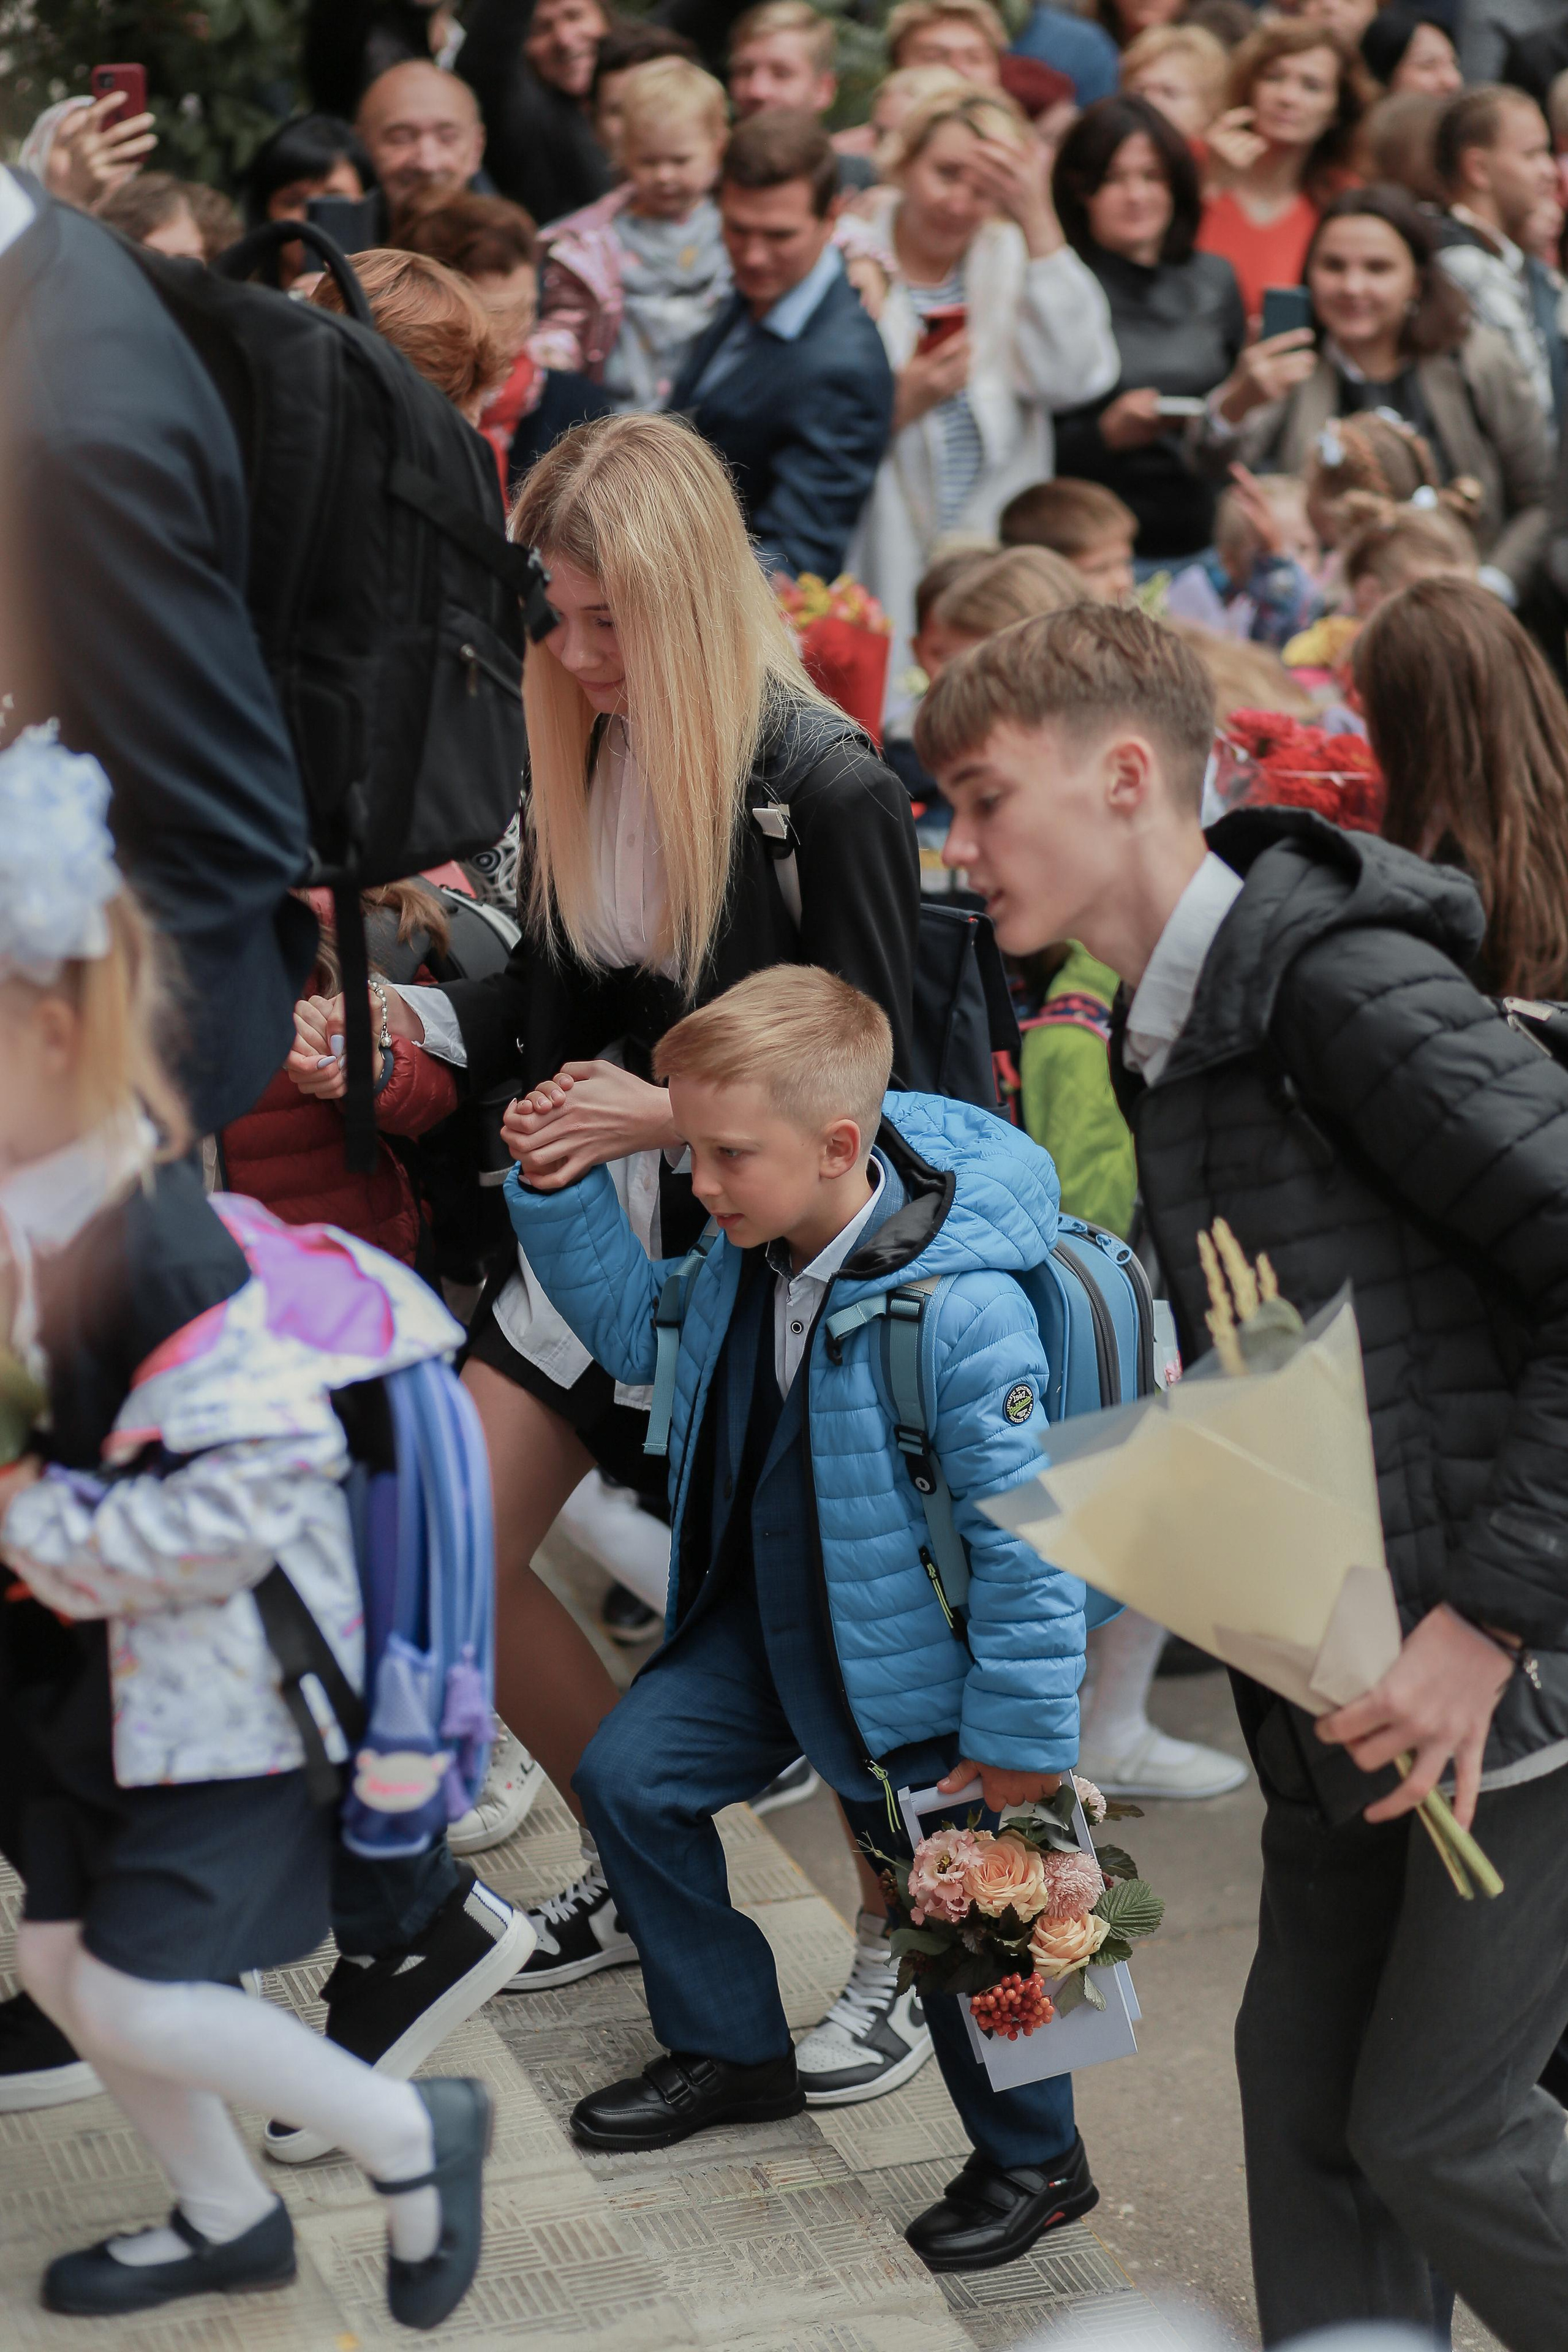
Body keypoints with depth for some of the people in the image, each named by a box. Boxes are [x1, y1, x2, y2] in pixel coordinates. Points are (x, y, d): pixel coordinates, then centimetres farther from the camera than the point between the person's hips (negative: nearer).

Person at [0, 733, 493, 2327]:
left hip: (212, 1677, -9)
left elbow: (258, 1489, -29)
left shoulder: (153, 1248, -28)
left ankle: (412, 2139, 14)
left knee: (133, 1999, -9)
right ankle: (224, 2220, 38)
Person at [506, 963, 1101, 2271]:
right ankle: (732, 2050, 27)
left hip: (908, 1656, -7)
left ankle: (1035, 2161, 26)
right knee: (630, 1775, 7)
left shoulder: (965, 1310, -32)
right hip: (766, 1622, 8)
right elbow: (639, 1333, 11)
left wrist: (1020, 1731, -19)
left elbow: (1026, 1531, -26)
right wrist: (561, 1196, -3)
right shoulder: (751, 1253, -9)